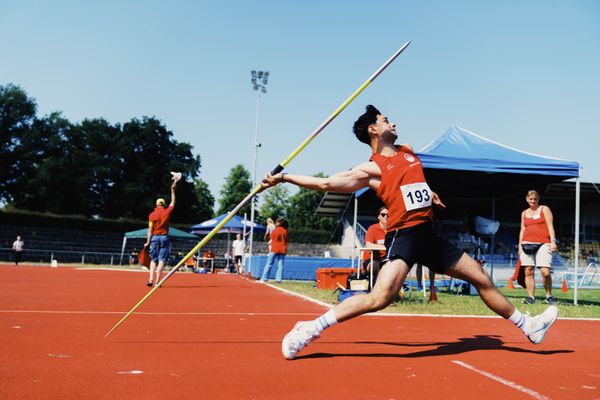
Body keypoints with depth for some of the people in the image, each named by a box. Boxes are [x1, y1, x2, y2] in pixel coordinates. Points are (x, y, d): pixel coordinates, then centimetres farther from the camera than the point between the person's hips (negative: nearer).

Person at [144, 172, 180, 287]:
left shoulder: (152, 215, -1)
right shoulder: (167, 212, -1)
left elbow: (150, 230, -4)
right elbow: (173, 202, 14)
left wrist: (148, 242, 0)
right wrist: (173, 189, 19)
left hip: (154, 237, 1)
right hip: (164, 237, -1)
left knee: (153, 259, 9)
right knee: (161, 260, -1)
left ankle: (150, 280, -2)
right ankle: (157, 281, -6)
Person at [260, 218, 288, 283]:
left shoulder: (274, 230, -4)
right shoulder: (285, 231, 3)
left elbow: (272, 240, 3)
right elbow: (286, 240, 7)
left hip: (275, 249, -2)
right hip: (283, 250, 2)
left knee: (269, 263, 2)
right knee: (280, 265, 4)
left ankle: (264, 278, 1)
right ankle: (279, 279, -3)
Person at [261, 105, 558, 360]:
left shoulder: (407, 152, 17)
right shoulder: (372, 169, -4)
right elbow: (326, 183, -7)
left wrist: (427, 191, 21)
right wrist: (283, 177, -12)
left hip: (429, 235, 8)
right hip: (403, 236, -7)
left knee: (481, 278, 15)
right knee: (381, 296, -28)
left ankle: (528, 326, 34)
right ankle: (310, 329, -19)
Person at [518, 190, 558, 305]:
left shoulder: (544, 209, 9)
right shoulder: (524, 213, 19)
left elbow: (550, 226, 1)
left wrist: (553, 241, -10)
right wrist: (520, 246, 13)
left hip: (543, 244, -4)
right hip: (527, 243, 4)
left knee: (545, 272, -15)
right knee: (529, 272, -1)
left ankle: (549, 296, 2)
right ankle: (530, 297, 4)